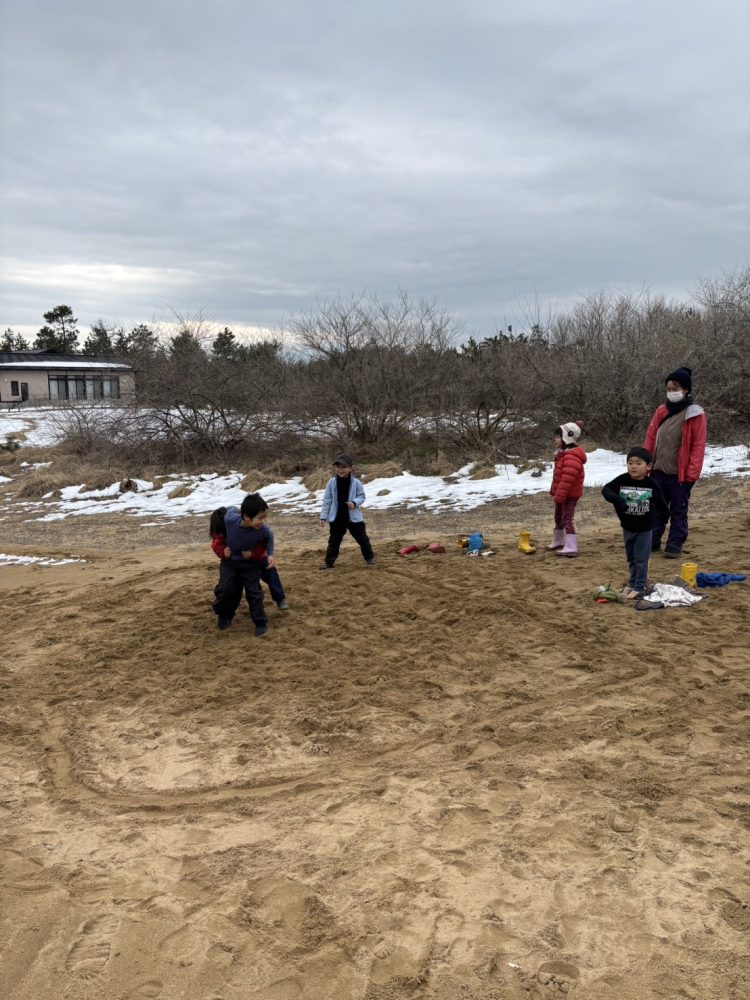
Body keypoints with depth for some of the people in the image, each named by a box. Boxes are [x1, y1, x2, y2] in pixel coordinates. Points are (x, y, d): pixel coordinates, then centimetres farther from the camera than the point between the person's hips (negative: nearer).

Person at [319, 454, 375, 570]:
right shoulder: (332, 482, -5)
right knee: (334, 541, 7)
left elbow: (362, 496, 1)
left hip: (354, 517, -1)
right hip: (337, 518, 1)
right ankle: (328, 562, 16)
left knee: (362, 539, 8)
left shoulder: (355, 482, -9)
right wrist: (324, 516, -1)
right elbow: (327, 500, 0)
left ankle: (370, 557, 27)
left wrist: (355, 502, -21)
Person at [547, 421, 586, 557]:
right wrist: (554, 491, 19)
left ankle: (571, 547, -12)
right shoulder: (563, 454, 12)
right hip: (562, 494, 11)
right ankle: (557, 541, 37)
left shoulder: (571, 457, -23)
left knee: (567, 520, -11)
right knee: (558, 518, 22)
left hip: (570, 494, -11)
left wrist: (559, 495, -28)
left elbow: (567, 479, -29)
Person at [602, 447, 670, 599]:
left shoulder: (651, 484, -13)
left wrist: (665, 513, -5)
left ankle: (639, 587, 10)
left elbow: (660, 502, 0)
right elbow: (606, 490, -19)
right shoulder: (622, 480, -12)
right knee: (631, 558, 17)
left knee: (641, 559, 2)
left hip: (644, 529, -3)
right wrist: (617, 500, -34)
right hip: (627, 528, 3)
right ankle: (632, 584, 30)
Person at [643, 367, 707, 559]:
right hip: (658, 470, 5)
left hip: (680, 473, -5)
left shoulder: (695, 414, -8)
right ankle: (652, 542, 20)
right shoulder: (661, 411, 7)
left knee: (678, 511, 4)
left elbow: (698, 446, -9)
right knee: (656, 508, 11)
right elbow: (650, 438, 10)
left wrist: (692, 473, -14)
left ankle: (674, 546, 11)